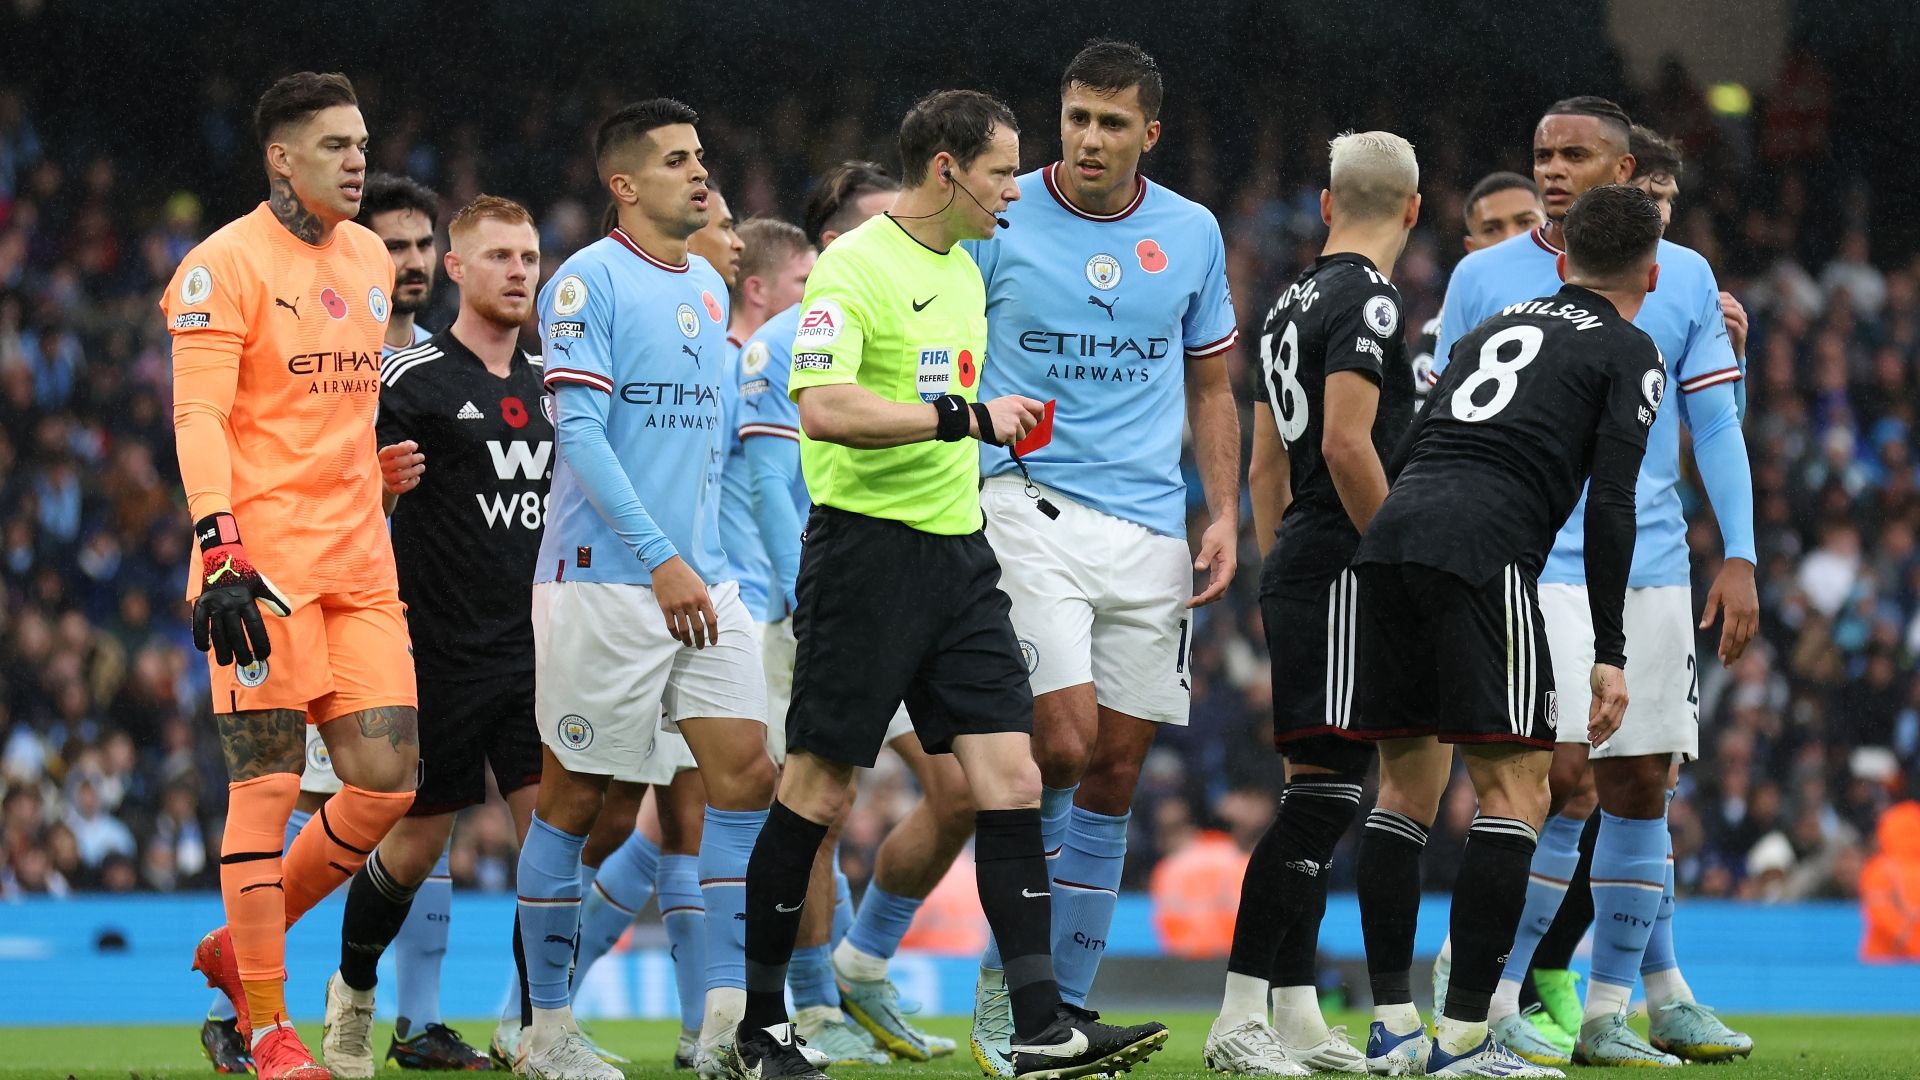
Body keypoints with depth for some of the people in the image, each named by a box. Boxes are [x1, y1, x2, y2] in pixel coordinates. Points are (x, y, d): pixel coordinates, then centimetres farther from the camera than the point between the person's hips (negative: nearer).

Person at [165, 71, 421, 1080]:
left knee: (388, 779, -1)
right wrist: (221, 551, -24)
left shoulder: (369, 259, 16)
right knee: (268, 787, -7)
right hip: (262, 563, -7)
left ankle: (237, 948, 19)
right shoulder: (224, 265, -7)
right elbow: (197, 418, -14)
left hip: (357, 562, 7)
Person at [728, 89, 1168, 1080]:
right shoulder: (852, 267, -12)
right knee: (817, 792, -1)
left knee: (1011, 779, -3)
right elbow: (824, 406, -25)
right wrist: (967, 416, -24)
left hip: (956, 551, 8)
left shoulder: (963, 270, 16)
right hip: (867, 547, -8)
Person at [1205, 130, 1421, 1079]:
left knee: (1321, 791, 11)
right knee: (1321, 793, -11)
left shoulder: (1291, 304, 17)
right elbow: (1346, 445, -20)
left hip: (1294, 568, 10)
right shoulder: (1368, 302, -11)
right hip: (1343, 566, -10)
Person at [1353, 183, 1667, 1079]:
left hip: (1387, 535, 6)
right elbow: (1609, 504, -1)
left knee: (1407, 782, 14)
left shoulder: (1494, 328, 29)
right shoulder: (1630, 352, 11)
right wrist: (1610, 655, -1)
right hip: (1487, 551, -6)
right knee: (1514, 788, -1)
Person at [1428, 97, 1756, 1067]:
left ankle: (1612, 1008, 14)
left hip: (1651, 568, 3)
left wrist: (1740, 557, 2)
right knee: (1562, 778, -14)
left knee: (1639, 787, 4)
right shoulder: (1484, 279, 2)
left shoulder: (1685, 279, 7)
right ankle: (1493, 1004, -7)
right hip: (1532, 567, -3)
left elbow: (1715, 427, 9)